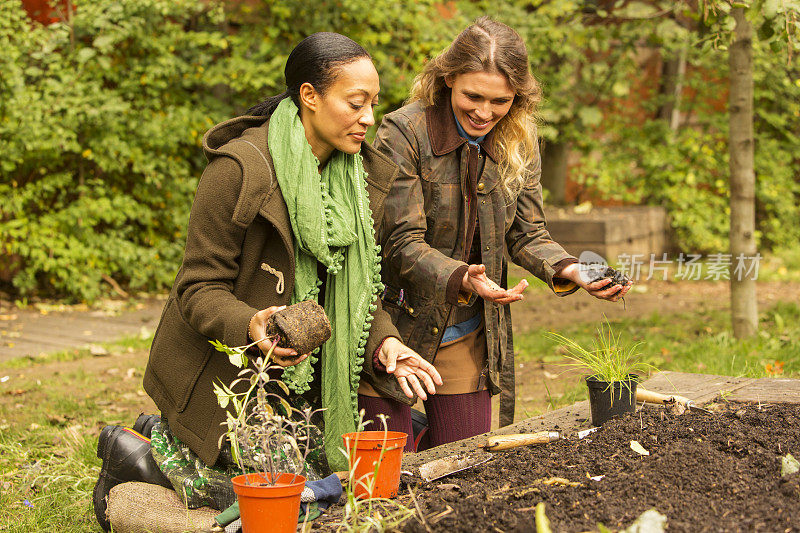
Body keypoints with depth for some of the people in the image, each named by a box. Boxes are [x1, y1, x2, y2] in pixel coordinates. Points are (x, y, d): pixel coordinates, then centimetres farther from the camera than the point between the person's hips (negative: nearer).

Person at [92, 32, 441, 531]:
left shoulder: (363, 174, -1)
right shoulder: (240, 169, -22)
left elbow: (356, 283, 5)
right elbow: (199, 288, -20)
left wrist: (383, 340, -14)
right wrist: (251, 327, -39)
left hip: (302, 372, 7)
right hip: (226, 372, -7)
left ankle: (166, 436, 28)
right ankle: (138, 452, 19)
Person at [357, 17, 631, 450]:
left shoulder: (519, 146, 1)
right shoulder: (403, 134, -16)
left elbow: (527, 234, 4)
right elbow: (402, 244, -19)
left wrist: (570, 271, -17)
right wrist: (462, 279, -37)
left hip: (468, 340, 5)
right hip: (397, 329, -4)